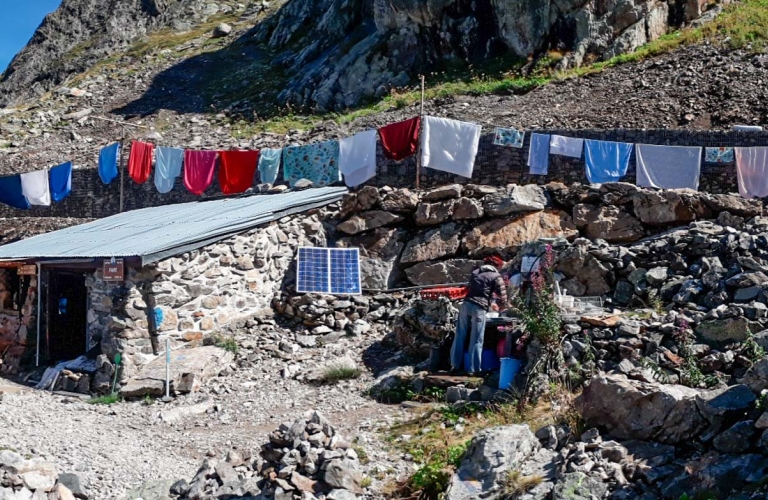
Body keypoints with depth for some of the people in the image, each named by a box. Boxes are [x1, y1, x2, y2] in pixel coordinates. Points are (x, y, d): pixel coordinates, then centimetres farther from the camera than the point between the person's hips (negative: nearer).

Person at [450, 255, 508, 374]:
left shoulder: (475, 272, 21)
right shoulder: (496, 277, 4)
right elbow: (502, 295, 1)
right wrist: (503, 306, 23)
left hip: (466, 304, 5)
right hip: (479, 308, -5)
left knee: (460, 335, 10)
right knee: (476, 340, 0)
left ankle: (455, 365, 13)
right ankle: (473, 369, 2)